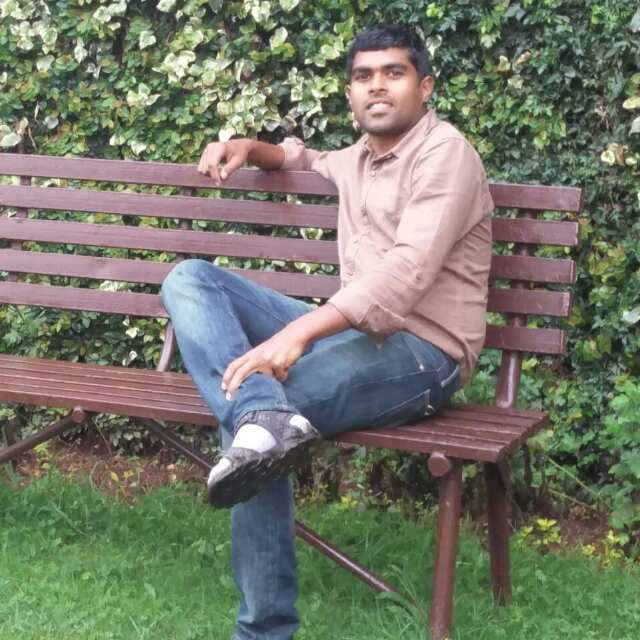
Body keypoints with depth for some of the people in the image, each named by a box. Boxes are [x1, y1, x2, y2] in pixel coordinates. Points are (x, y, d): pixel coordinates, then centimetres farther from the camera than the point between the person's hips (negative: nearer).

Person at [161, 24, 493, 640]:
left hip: (419, 352, -9)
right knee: (190, 279, -8)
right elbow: (308, 161, 46)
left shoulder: (444, 153, -9)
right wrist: (250, 148, 21)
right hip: (348, 332, 9)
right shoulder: (361, 157, 19)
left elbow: (407, 269, -24)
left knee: (256, 425, -31)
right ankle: (264, 417, -35)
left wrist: (295, 334, -34)